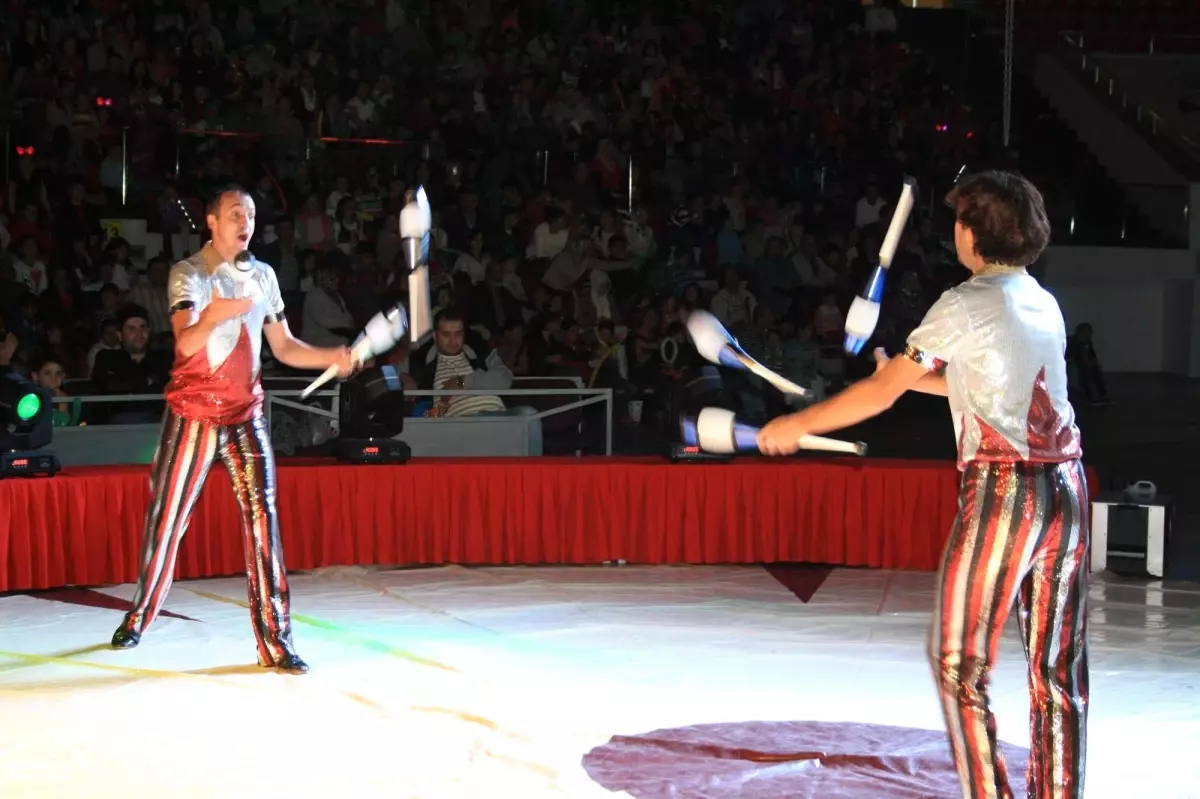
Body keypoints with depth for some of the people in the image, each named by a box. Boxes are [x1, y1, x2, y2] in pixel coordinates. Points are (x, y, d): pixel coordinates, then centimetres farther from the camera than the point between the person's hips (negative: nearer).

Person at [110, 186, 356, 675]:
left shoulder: (262, 276, 9)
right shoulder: (188, 274, -6)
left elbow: (284, 347, 13)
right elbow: (186, 343, -22)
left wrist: (331, 357, -5)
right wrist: (215, 315, -43)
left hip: (245, 415, 3)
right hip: (192, 414, -3)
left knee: (262, 516, -10)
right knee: (166, 519, 6)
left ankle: (274, 640, -10)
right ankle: (141, 614, 28)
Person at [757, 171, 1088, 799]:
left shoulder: (964, 305, -7)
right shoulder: (1044, 303, 14)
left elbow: (880, 393, -4)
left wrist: (798, 425, 7)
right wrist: (907, 373, 35)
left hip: (1002, 489, -7)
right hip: (1065, 487, 7)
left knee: (959, 664, 2)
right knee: (1058, 669, 8)